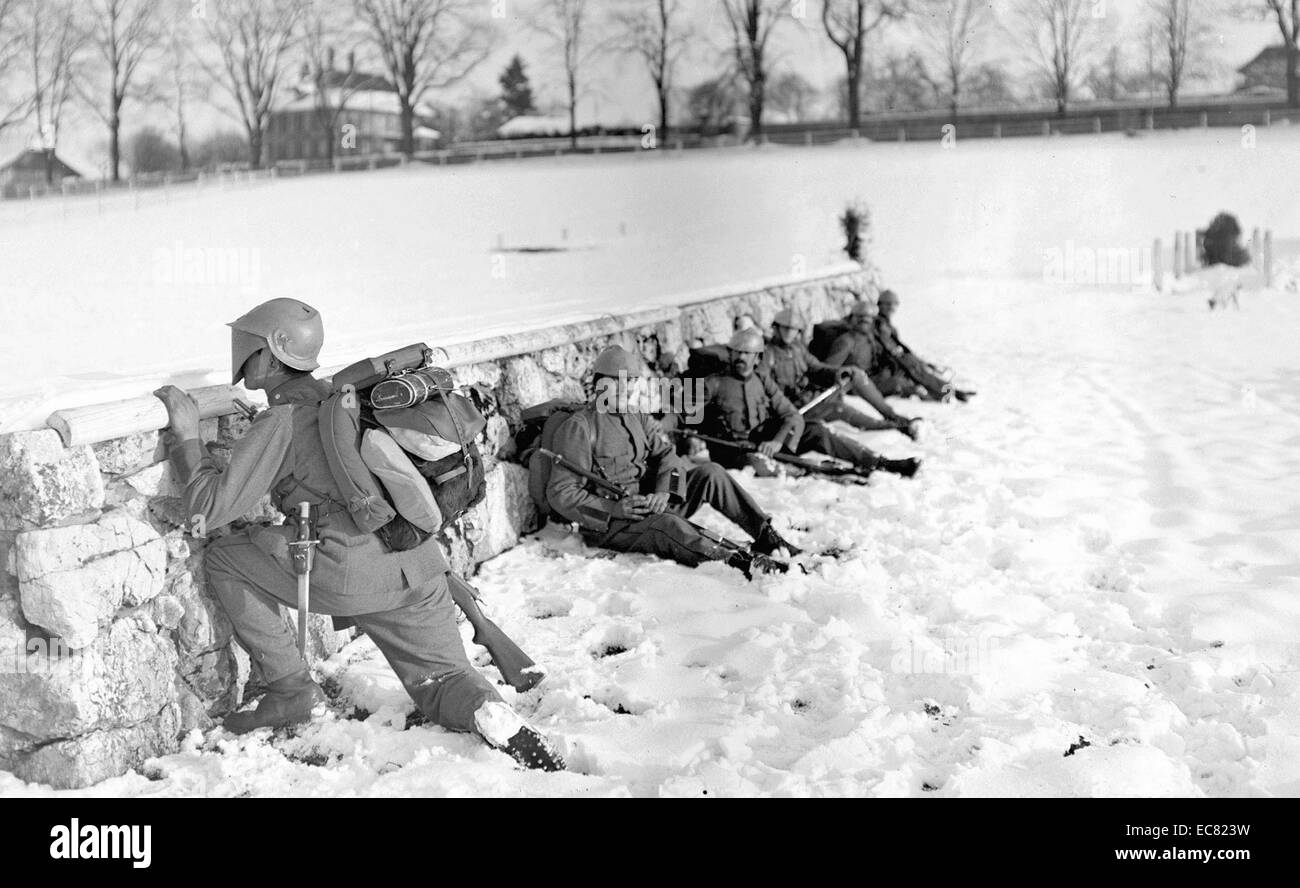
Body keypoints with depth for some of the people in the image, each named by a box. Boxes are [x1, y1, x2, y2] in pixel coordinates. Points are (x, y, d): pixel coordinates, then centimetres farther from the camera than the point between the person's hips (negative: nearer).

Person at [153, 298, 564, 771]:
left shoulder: (281, 421, -3)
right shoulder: (333, 396, 20)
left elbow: (211, 508, -4)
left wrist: (187, 437, 4)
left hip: (352, 572, -7)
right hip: (420, 568, 8)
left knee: (223, 557, 11)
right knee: (441, 685, 21)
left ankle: (290, 689, 9)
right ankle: (492, 715, -14)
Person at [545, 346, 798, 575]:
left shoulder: (636, 417, 16)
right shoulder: (579, 426, -10)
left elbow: (665, 454, 5)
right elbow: (561, 493, -15)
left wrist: (664, 492, -18)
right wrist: (614, 509, -26)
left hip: (649, 504, 8)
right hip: (608, 523, -8)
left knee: (710, 473, -6)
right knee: (669, 524, -36)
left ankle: (766, 535, -10)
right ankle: (740, 564, -49)